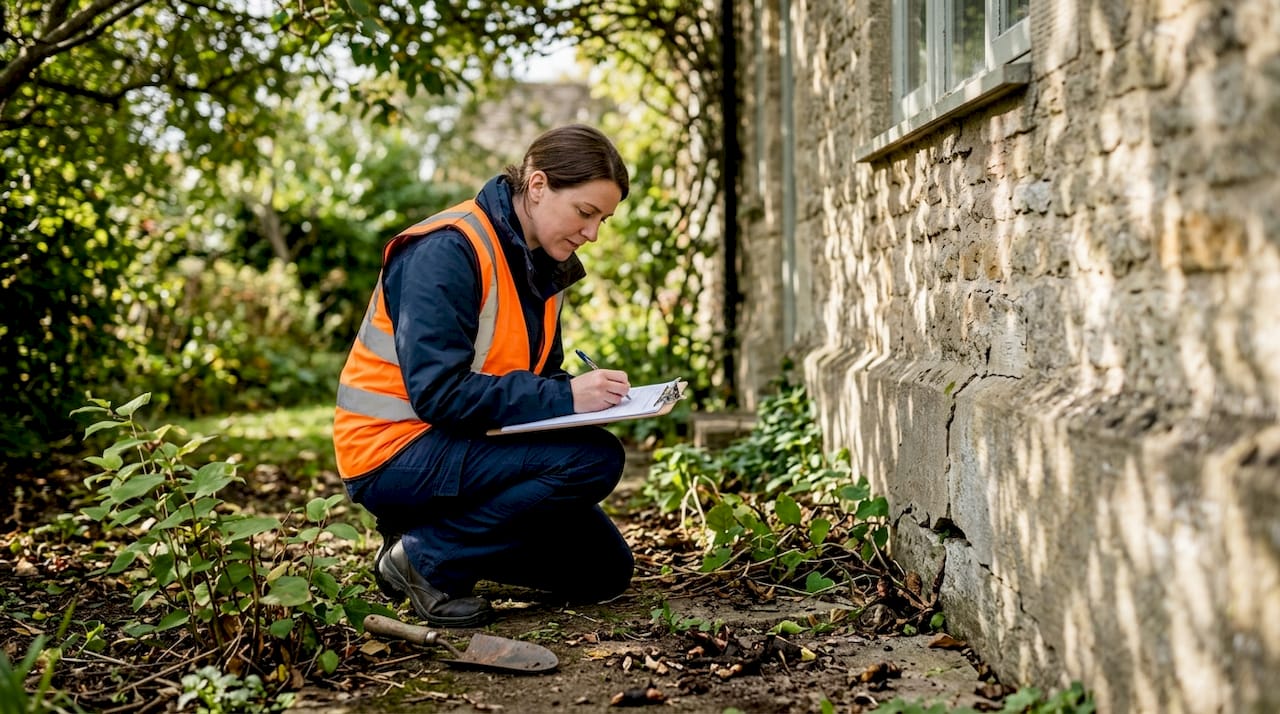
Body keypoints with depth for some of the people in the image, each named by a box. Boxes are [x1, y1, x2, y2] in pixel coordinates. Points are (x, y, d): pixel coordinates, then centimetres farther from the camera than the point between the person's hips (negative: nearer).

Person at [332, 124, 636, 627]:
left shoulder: (543, 263, 7)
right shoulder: (450, 251, -21)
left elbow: (532, 377, 12)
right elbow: (437, 392, -28)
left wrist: (590, 394, -10)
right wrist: (563, 397, -30)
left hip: (452, 450, 9)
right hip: (392, 453, -9)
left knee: (604, 571, 6)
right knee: (593, 458, -26)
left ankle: (440, 532, 13)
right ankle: (428, 558, -13)